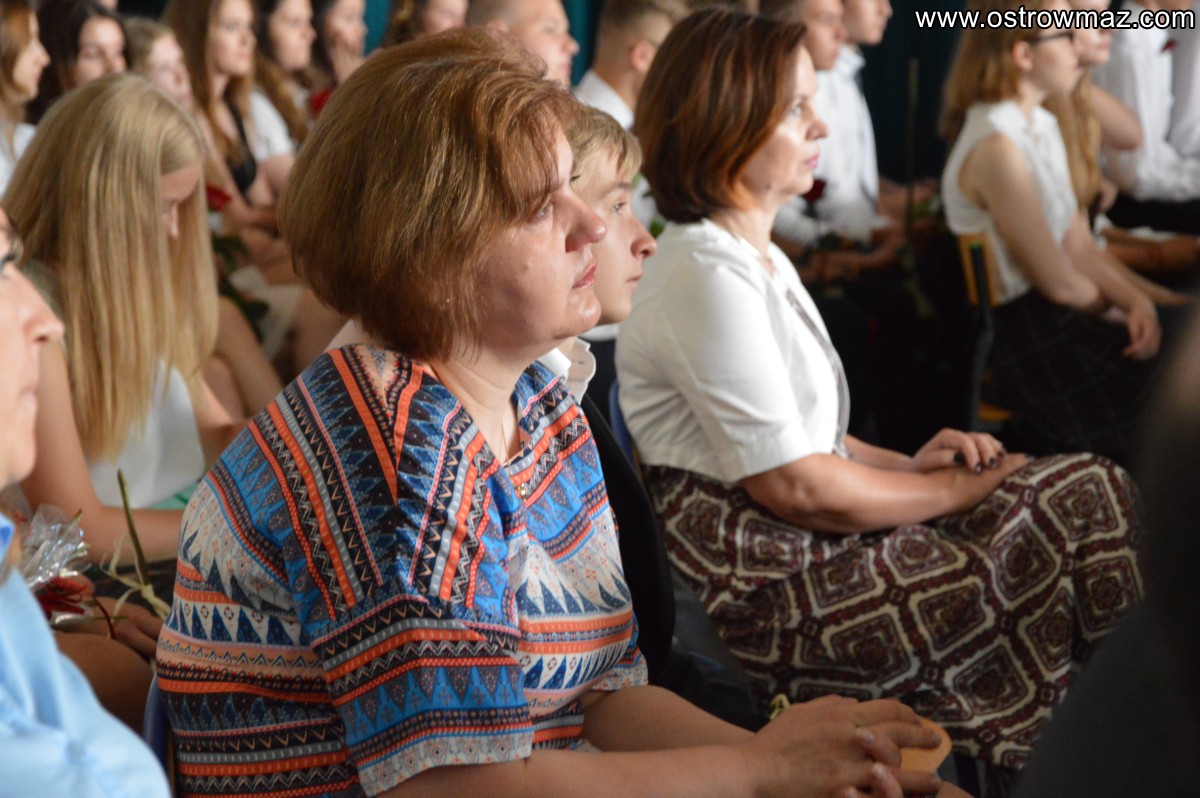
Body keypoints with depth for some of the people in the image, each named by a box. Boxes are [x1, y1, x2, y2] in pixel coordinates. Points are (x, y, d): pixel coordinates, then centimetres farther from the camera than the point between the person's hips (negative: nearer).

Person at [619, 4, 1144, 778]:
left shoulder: (761, 258, 17)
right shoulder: (706, 275, -16)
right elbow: (792, 484, -19)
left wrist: (907, 464, 4)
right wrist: (952, 491, -9)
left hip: (808, 544, 10)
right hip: (766, 590, -10)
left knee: (1083, 493, -2)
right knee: (1087, 507, -11)